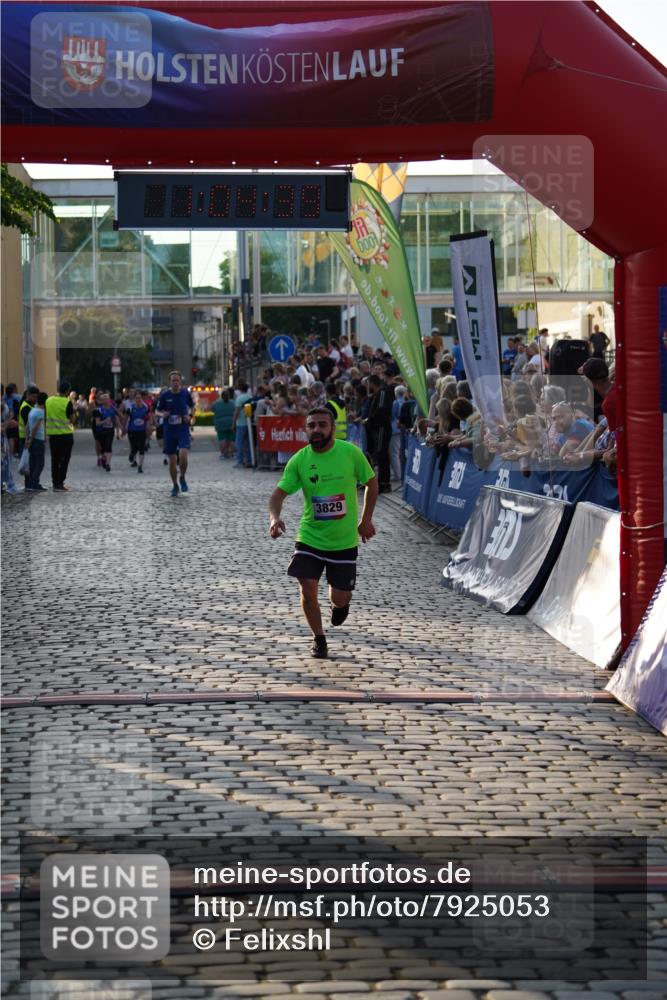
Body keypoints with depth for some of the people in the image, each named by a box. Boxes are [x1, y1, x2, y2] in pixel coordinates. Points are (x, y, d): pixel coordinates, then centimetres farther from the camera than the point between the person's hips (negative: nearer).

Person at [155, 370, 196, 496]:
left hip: (183, 429, -1)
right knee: (172, 460, 4)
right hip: (169, 430, 1)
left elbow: (192, 406, 16)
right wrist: (162, 414, -14)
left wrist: (190, 416, -3)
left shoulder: (185, 393, -1)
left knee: (183, 456, -20)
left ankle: (182, 478, 6)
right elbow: (157, 410, 8)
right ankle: (175, 486, 21)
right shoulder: (165, 395, -3)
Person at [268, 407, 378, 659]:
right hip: (310, 537, 0)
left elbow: (371, 483, 4)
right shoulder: (299, 460, -8)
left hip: (345, 540, 0)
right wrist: (275, 517, -30)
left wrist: (366, 520, 3)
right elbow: (279, 493, -9)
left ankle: (339, 603, 44)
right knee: (308, 589, -10)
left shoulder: (350, 453, -10)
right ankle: (318, 638, 15)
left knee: (340, 598, 4)